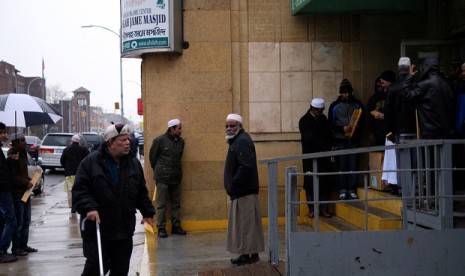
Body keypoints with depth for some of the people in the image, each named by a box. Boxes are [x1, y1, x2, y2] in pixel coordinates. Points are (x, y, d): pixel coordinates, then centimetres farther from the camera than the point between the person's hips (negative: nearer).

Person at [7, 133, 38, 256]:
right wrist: (26, 183, -19)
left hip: (25, 191, 9)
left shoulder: (23, 154, 13)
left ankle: (23, 245, 21)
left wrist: (29, 181, 7)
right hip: (16, 192, -9)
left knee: (26, 221, 13)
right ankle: (16, 248, 5)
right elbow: (13, 177, -21)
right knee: (18, 222, -3)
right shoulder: (12, 157, -15)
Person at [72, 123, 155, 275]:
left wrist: (147, 212, 13)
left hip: (124, 228, 5)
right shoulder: (91, 162, -8)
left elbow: (142, 192, 16)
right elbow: (79, 190, -10)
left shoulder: (134, 163, 7)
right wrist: (88, 208, -23)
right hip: (97, 227, -4)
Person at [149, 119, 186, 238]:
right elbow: (152, 156, 2)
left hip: (176, 177, 5)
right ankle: (161, 228, 5)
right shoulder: (159, 140, -8)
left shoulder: (181, 141, 6)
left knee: (176, 203, 9)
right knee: (161, 204, 0)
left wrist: (176, 170, 14)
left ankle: (176, 226, 17)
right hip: (162, 177, -5)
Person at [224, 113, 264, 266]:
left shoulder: (242, 141, -14)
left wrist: (234, 185, -20)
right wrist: (232, 186, 13)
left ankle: (251, 254, 0)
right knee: (242, 223, 13)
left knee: (247, 223, -6)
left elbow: (245, 167, -25)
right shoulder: (236, 140, 18)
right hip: (240, 191, 10)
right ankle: (246, 253, 19)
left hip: (244, 191, -10)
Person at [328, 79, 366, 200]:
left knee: (353, 166, -1)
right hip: (340, 140, -1)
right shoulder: (335, 106, 6)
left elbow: (363, 121, 10)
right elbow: (331, 124, 3)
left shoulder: (358, 104, 10)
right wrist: (342, 128, -13)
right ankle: (342, 190, 1)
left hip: (354, 139, 1)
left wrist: (357, 128, -10)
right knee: (341, 166, -2)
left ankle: (352, 190, 2)